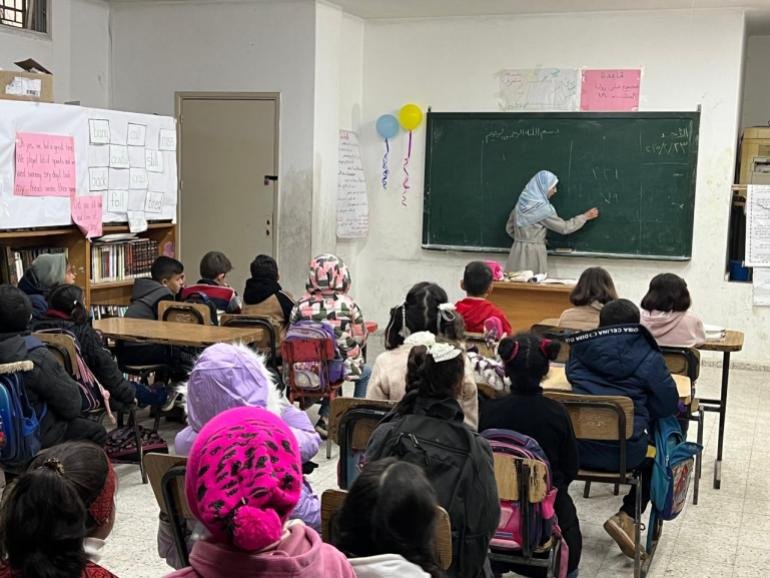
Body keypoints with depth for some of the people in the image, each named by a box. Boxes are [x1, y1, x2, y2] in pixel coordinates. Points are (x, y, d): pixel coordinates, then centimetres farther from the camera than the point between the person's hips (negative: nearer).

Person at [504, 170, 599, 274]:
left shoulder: (521, 203, 8)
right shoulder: (542, 208, -13)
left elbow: (509, 228, 15)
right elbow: (564, 227, -5)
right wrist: (585, 216, 6)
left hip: (517, 252, 7)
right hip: (533, 253, -7)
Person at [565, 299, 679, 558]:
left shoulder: (579, 352, 7)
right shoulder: (647, 357, -2)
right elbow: (668, 404, -2)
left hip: (578, 450, 3)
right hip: (625, 453, -2)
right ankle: (626, 517, 13)